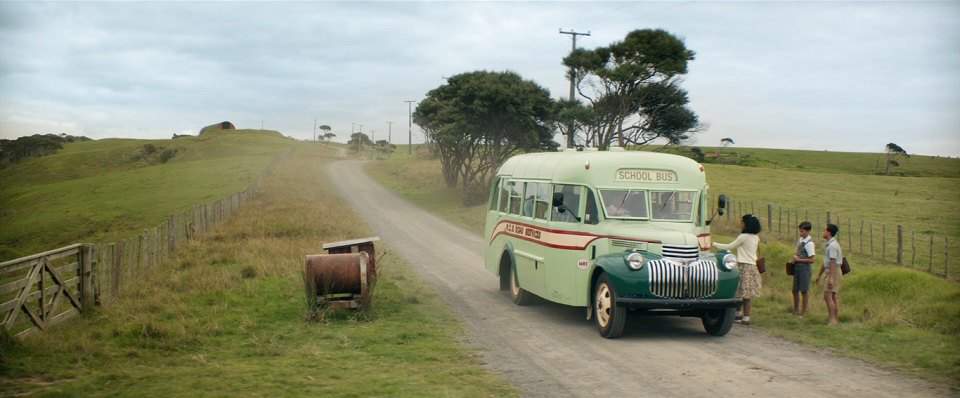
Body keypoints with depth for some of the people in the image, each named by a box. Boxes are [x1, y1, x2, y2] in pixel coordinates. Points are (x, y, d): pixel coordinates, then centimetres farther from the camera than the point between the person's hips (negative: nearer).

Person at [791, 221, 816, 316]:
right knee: (795, 290, 15)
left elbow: (811, 260, -17)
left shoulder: (809, 243, -16)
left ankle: (803, 313, 11)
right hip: (797, 267, 8)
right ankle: (795, 311, 29)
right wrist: (795, 258, 4)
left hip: (804, 268, -8)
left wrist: (799, 259, -16)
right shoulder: (800, 239, 8)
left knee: (804, 291, 1)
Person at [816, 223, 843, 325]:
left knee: (827, 296, -11)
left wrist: (830, 278, -27)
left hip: (832, 273, -10)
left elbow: (833, 263, -24)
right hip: (832, 273, 10)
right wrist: (819, 275, 26)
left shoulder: (832, 245, -19)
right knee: (834, 297, 9)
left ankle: (832, 319, -11)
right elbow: (826, 262, 22)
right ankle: (836, 319, 9)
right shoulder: (830, 244, 14)